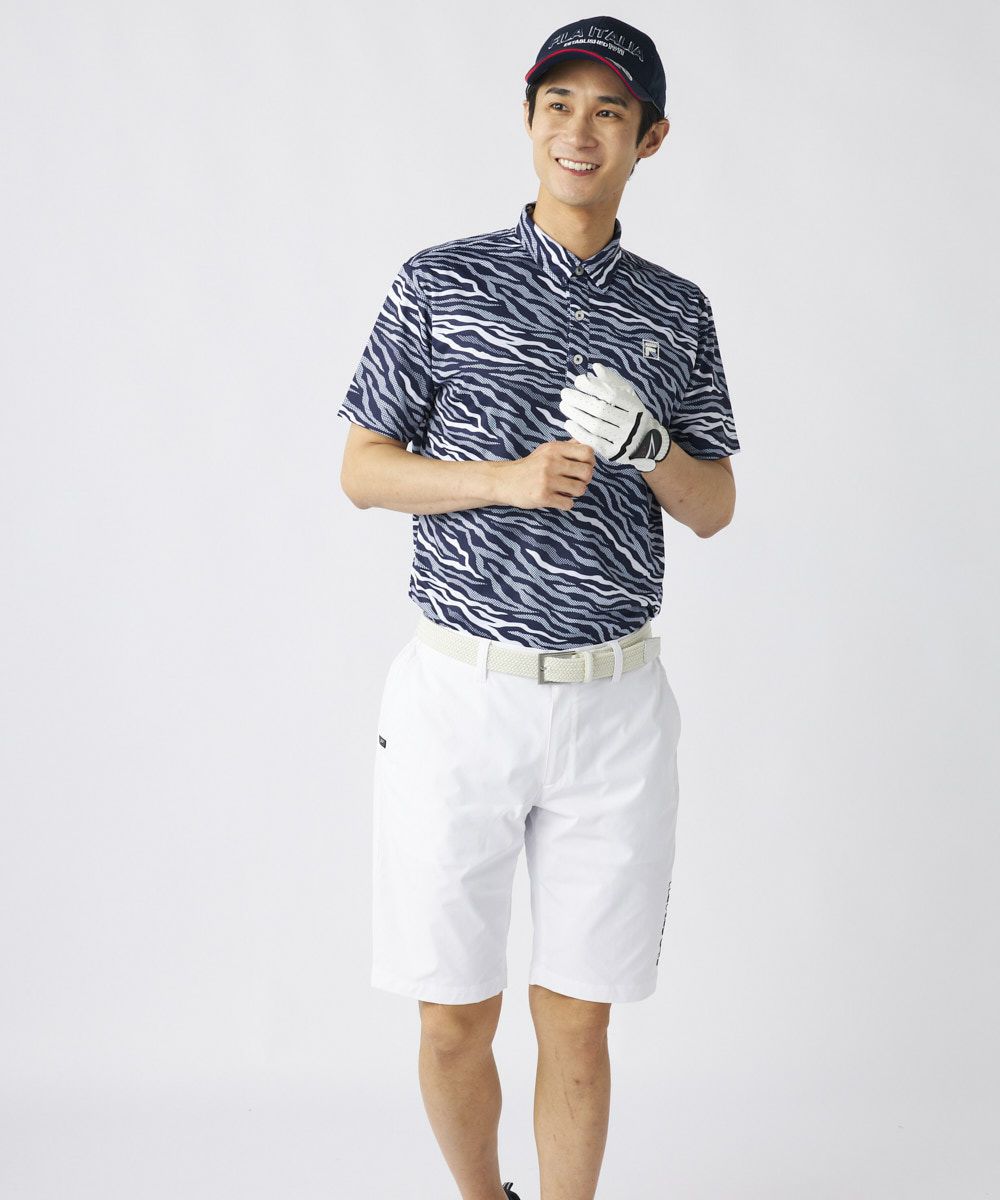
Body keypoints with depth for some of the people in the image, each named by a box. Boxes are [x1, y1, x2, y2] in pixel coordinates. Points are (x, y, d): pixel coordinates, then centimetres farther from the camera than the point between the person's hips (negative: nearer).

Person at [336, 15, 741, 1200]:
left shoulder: (675, 311, 9)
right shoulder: (441, 283, 2)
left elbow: (714, 509, 11)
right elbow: (363, 470, 2)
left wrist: (648, 445, -11)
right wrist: (511, 480, -14)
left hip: (614, 702, 1)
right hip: (462, 693, -1)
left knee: (576, 1021, 7)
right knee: (454, 1018, 7)